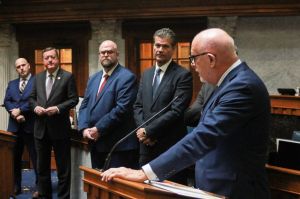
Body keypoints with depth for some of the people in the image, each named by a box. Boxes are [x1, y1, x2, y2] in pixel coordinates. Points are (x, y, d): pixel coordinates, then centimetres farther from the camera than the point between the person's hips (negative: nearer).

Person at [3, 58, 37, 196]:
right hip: (14, 126, 6)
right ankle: (15, 186, 24)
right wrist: (15, 114, -11)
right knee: (14, 158, 12)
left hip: (31, 126, -6)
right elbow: (6, 101, 5)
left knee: (36, 158, 1)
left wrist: (20, 110, -15)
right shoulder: (11, 84, 15)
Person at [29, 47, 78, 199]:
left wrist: (58, 108, -20)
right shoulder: (38, 77, 10)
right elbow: (32, 97, 14)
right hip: (41, 128, 5)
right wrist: (35, 106, -7)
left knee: (63, 167, 5)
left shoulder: (68, 77, -5)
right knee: (42, 166, 16)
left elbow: (74, 99, -9)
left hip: (59, 128, -5)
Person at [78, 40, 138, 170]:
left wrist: (99, 129, -17)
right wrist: (84, 128, -4)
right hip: (96, 143, 8)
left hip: (118, 145, -7)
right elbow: (84, 105, 13)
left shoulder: (127, 77, -9)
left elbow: (122, 108, -19)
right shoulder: (94, 78, 17)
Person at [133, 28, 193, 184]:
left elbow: (176, 111, -16)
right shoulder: (146, 74, 14)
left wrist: (148, 131, -13)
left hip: (171, 147, -6)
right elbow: (137, 106, 13)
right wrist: (142, 129, -5)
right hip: (147, 145, 6)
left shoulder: (183, 75, -8)